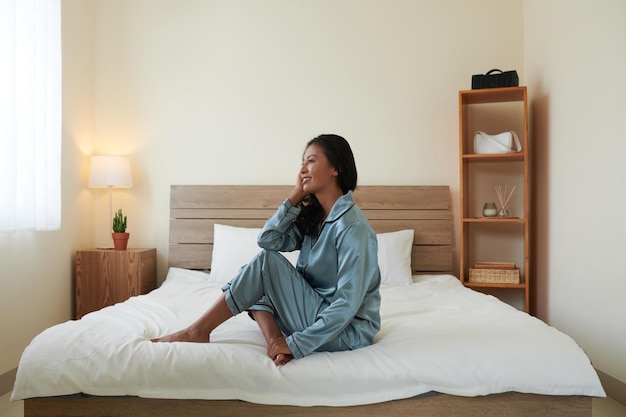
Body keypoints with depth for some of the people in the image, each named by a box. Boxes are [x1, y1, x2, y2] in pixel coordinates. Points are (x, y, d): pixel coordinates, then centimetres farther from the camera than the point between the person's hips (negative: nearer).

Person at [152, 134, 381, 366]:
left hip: (347, 331, -8)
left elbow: (348, 303, -24)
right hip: (319, 318, 8)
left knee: (268, 261, -16)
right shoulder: (314, 216, 6)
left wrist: (296, 343, -24)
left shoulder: (353, 227, -20)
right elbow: (267, 240, -2)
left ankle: (198, 331, -7)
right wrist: (296, 195, -6)